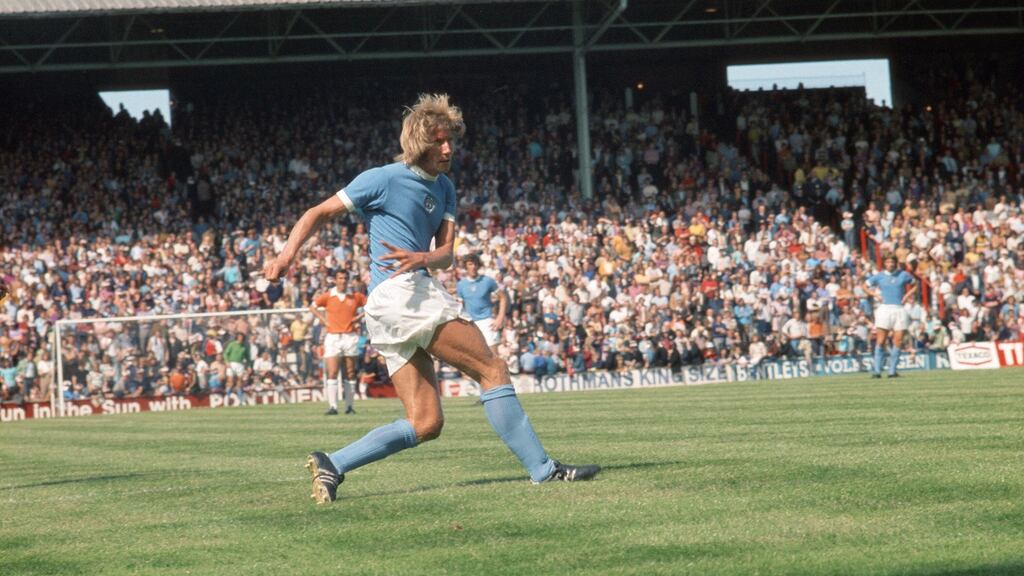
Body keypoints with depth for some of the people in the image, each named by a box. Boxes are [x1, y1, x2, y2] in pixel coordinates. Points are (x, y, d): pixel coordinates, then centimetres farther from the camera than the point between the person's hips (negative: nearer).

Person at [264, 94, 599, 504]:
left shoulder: (444, 189, 19)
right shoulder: (384, 179, -2)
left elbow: (446, 253, 8)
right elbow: (319, 213, 2)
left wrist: (422, 259, -16)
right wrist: (287, 255, -13)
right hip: (398, 294, -9)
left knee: (425, 423, 2)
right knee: (492, 370, -11)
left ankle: (332, 465, -2)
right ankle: (541, 468, -12)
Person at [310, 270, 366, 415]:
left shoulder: (356, 296, 4)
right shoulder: (327, 297, 2)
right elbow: (313, 307, 14)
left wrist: (360, 316, 2)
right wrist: (324, 320, 3)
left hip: (351, 337, 1)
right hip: (333, 337, -1)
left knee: (350, 374, 5)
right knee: (332, 373, -10)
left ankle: (349, 406, 11)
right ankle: (332, 406, -13)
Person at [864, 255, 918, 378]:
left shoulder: (903, 275, 8)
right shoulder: (879, 276, 6)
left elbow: (915, 286, 21)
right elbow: (865, 286, 17)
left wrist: (907, 295, 4)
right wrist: (876, 295, 2)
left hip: (900, 309, 1)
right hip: (884, 308, -1)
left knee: (898, 341, -3)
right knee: (880, 341, -8)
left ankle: (892, 370, 3)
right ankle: (877, 370, -5)